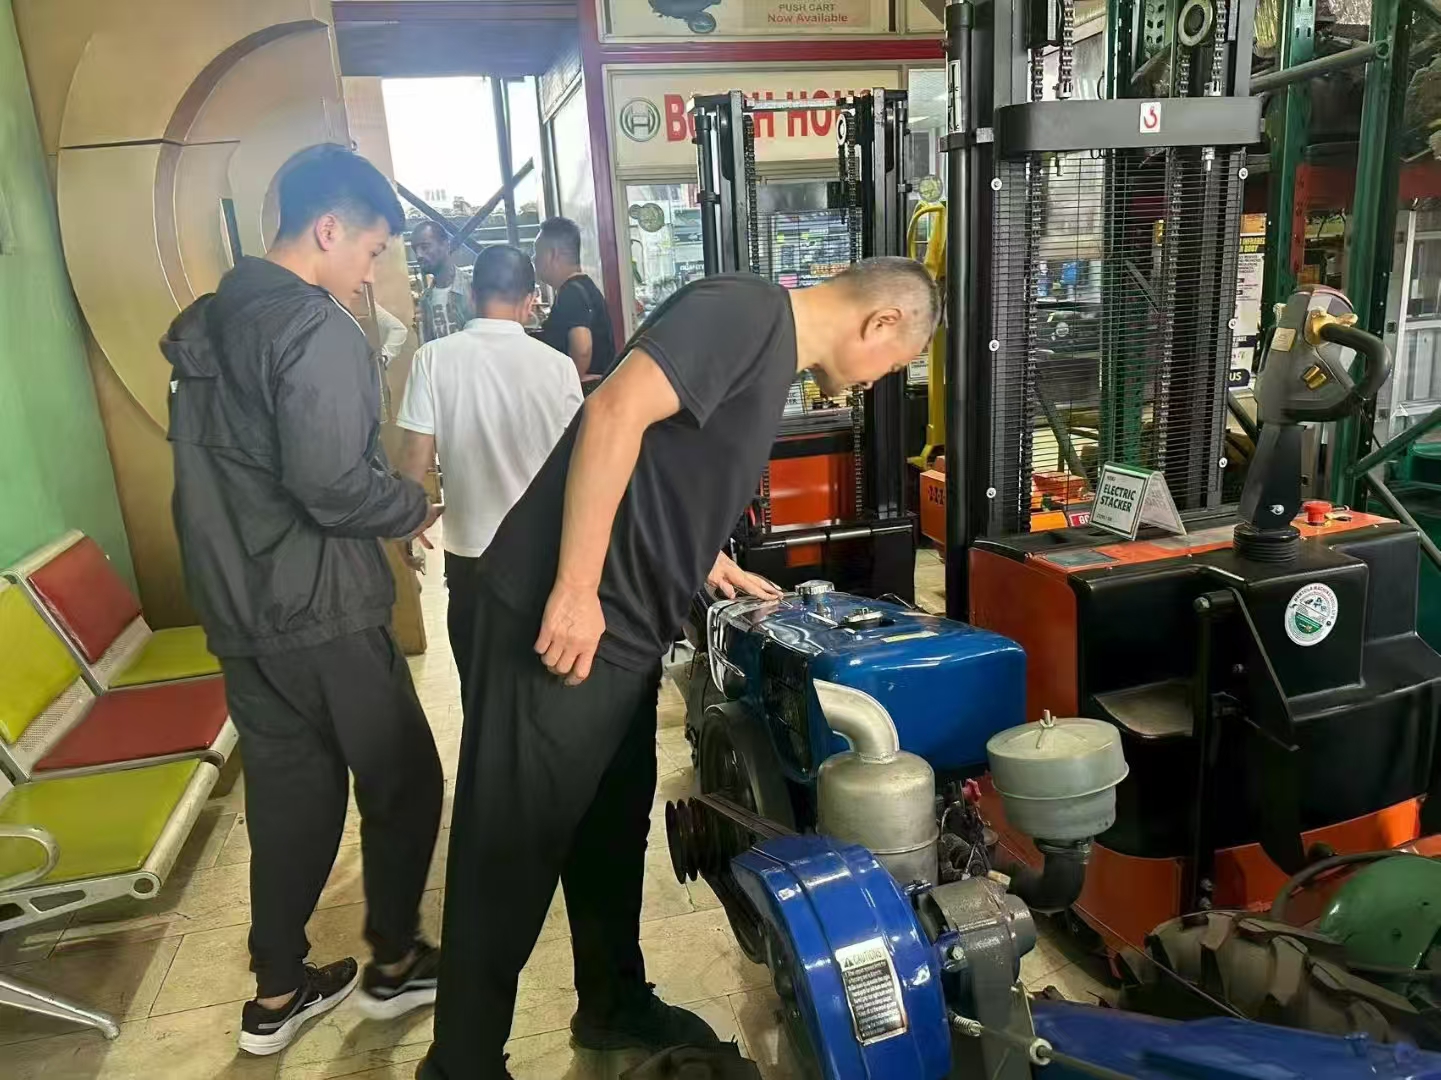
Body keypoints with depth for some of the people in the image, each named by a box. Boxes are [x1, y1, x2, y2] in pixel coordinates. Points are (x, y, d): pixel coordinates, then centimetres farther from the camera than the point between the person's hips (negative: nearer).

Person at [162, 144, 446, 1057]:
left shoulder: (204, 324, 11)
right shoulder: (318, 329, -18)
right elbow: (333, 487, -25)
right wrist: (419, 506, -7)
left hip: (238, 608, 8)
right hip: (319, 610, -8)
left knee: (288, 795, 17)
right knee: (404, 780, 11)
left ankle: (277, 994, 29)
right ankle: (395, 964, 27)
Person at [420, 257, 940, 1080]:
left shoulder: (776, 352, 18)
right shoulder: (747, 309, -13)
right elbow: (615, 414, -25)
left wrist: (712, 563, 29)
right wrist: (575, 590, -26)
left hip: (623, 627, 10)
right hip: (563, 615, -10)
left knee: (613, 826, 21)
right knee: (513, 844, 4)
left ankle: (615, 1005, 40)